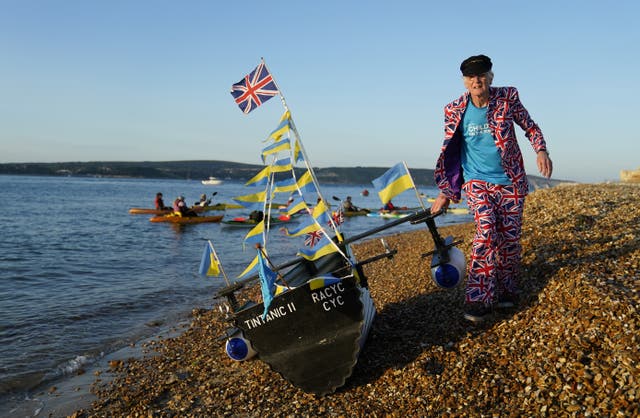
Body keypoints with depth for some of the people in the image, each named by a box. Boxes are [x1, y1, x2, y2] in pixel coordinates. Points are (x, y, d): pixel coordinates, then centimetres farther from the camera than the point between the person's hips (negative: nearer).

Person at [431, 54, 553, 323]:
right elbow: (448, 152, 5)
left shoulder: (508, 98, -4)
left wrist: (541, 150, -11)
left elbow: (530, 128, 9)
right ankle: (478, 299, -16)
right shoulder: (455, 111, -4)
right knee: (487, 232, -21)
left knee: (510, 238, 2)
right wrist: (445, 193, 3)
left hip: (511, 182, 2)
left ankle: (506, 290, 24)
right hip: (477, 182, -1)